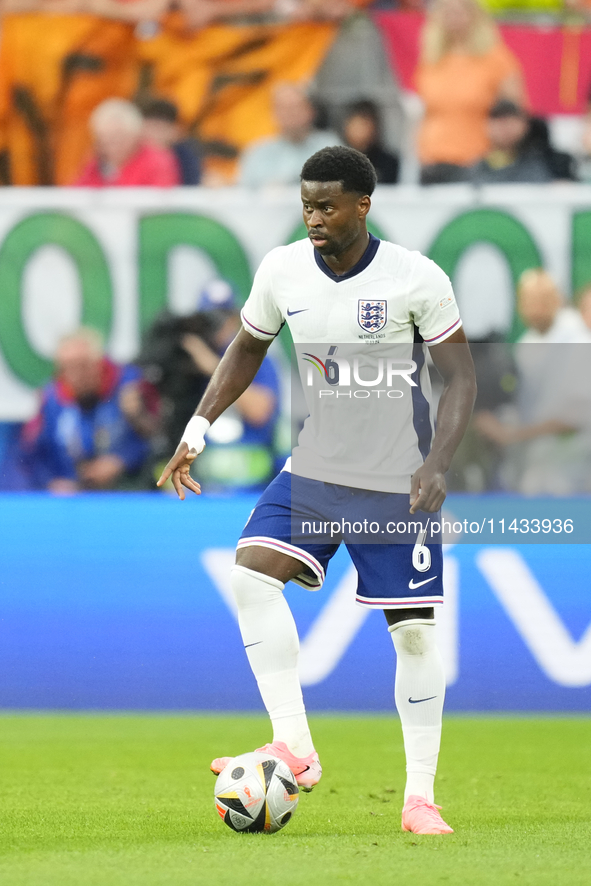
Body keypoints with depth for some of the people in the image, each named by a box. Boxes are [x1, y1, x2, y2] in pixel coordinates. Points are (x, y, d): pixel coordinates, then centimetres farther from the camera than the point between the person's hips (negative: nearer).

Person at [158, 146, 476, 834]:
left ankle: (420, 797, 9)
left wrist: (436, 465, -20)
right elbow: (247, 347, 15)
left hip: (398, 485, -3)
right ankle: (294, 747, -18)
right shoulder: (282, 271, -2)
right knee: (250, 572, -20)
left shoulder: (417, 280, -13)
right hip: (314, 470, 3)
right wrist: (198, 428, 7)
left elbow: (459, 376, -7)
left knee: (414, 631, -3)